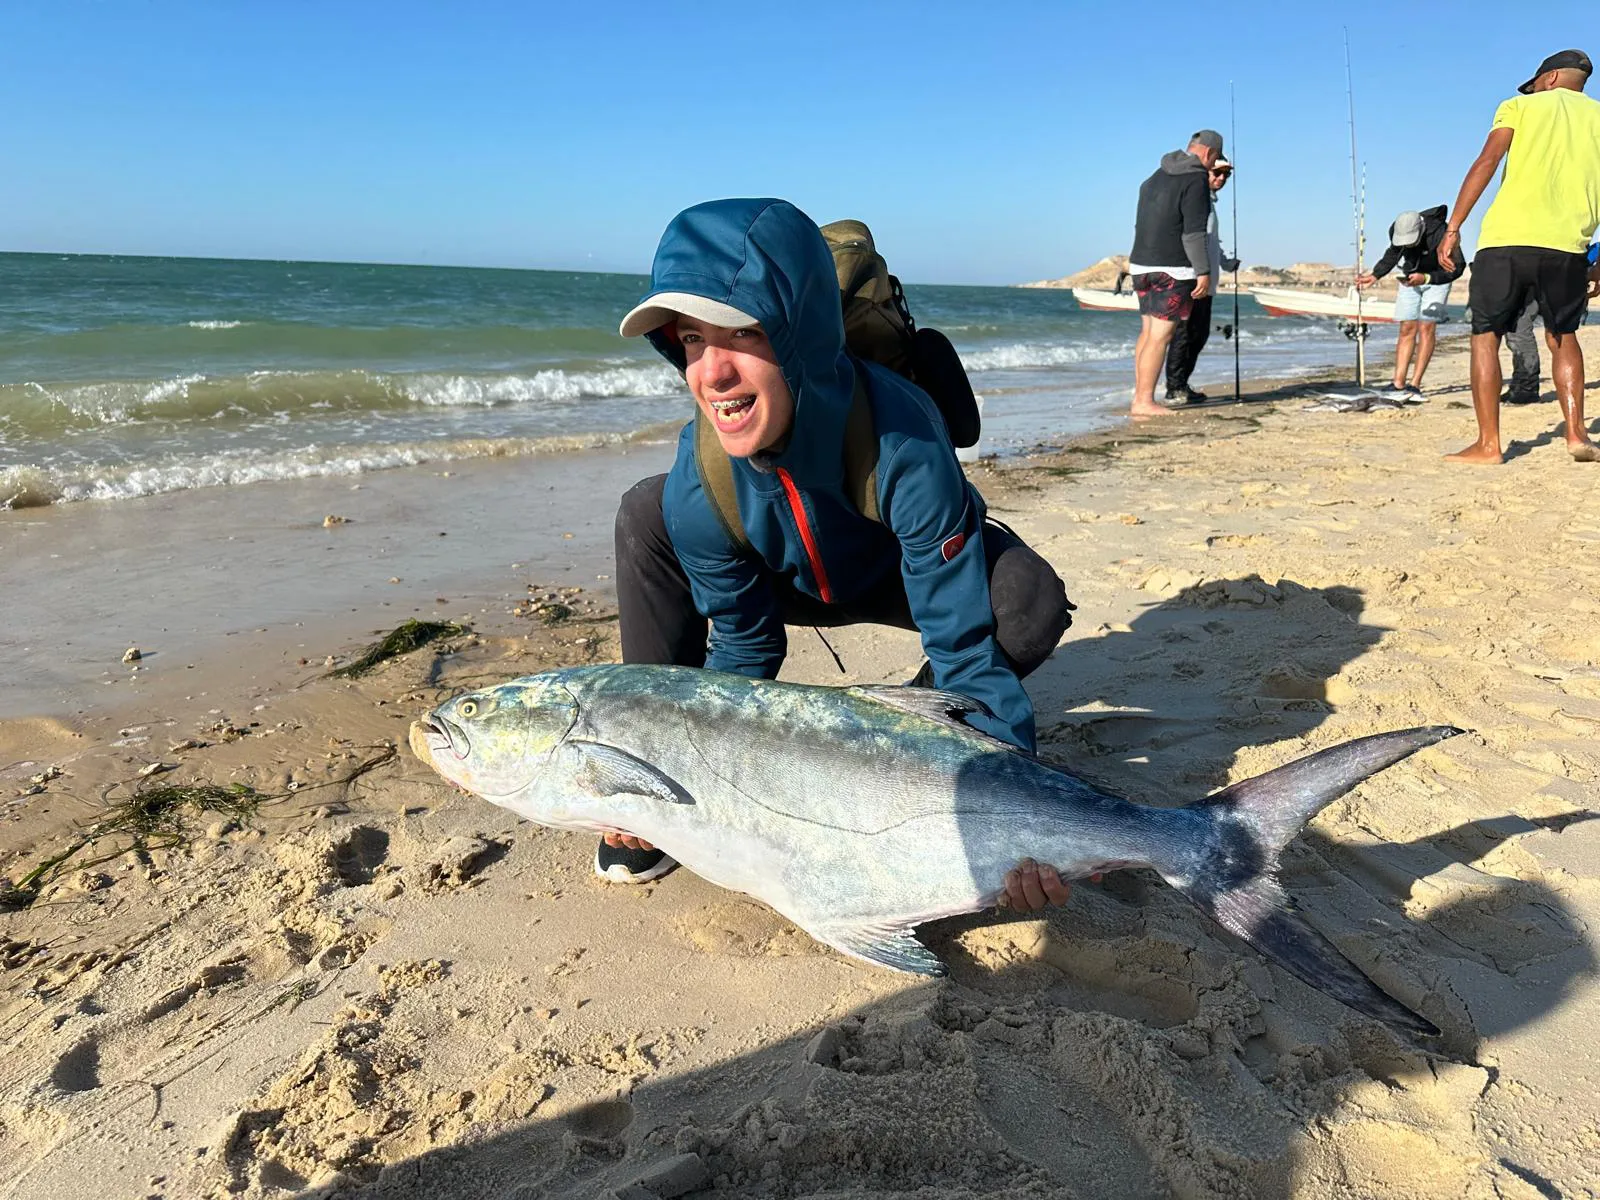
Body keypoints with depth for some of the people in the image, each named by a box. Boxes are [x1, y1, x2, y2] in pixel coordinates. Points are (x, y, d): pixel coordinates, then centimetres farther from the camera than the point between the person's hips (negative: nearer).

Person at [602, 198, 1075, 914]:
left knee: (1030, 605, -35)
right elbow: (744, 645, -14)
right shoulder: (699, 481, -29)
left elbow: (963, 641, -36)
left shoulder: (904, 444, -41)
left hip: (908, 573, -2)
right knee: (647, 516, -21)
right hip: (788, 579, 3)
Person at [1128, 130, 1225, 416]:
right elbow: (1193, 232, -17)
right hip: (1173, 269, -8)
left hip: (1141, 264, 9)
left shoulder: (1158, 175, 17)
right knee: (1160, 336, -8)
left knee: (1148, 332, 11)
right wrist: (1203, 271, -14)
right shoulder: (1197, 180, -9)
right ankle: (1144, 401, -10)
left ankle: (1140, 398, 11)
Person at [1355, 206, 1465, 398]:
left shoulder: (1440, 233, -32)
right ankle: (1398, 385, -8)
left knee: (1426, 328, -13)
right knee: (1407, 329, -3)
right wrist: (1375, 275, -6)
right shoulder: (1396, 230, -17)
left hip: (1436, 279, -4)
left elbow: (1457, 268, -26)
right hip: (1409, 279, 4)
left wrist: (1425, 278, -38)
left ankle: (1414, 385, -14)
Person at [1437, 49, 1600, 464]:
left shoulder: (1520, 106, 13)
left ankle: (1488, 443, -1)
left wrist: (1452, 228, -6)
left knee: (1485, 336, 6)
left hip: (1506, 239, -3)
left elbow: (1487, 162, -4)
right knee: (1562, 336, 20)